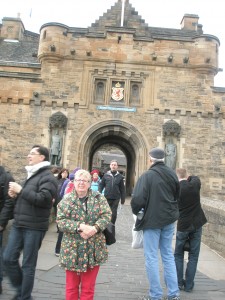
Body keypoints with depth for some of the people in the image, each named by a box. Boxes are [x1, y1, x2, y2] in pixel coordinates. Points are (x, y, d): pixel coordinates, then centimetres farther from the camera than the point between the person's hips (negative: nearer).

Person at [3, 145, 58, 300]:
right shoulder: (31, 175, 16)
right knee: (8, 258, 12)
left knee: (28, 265, 4)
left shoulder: (48, 177, -11)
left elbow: (42, 199, -25)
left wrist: (21, 190, -18)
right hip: (19, 224, 8)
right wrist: (16, 195, 4)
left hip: (34, 227, -8)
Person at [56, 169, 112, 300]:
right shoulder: (67, 199, -3)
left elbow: (107, 215, -5)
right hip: (73, 249, 0)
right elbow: (61, 221, -9)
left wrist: (95, 228, -21)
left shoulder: (99, 197, 1)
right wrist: (80, 227, -22)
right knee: (71, 287, 14)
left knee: (88, 287, 14)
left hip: (94, 249, 1)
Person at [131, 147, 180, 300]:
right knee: (168, 255, 17)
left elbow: (137, 199, -23)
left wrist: (136, 211, -4)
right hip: (169, 219, 6)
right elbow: (178, 195, 13)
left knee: (152, 257, 7)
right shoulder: (172, 174, 2)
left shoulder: (147, 176, -16)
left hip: (152, 219, -6)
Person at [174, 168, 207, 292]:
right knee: (193, 256, 10)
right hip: (197, 224, 1)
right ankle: (188, 285, 14)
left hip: (182, 226, -1)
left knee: (178, 255, 16)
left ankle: (179, 282, 19)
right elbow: (195, 177, 15)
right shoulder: (195, 184, -9)